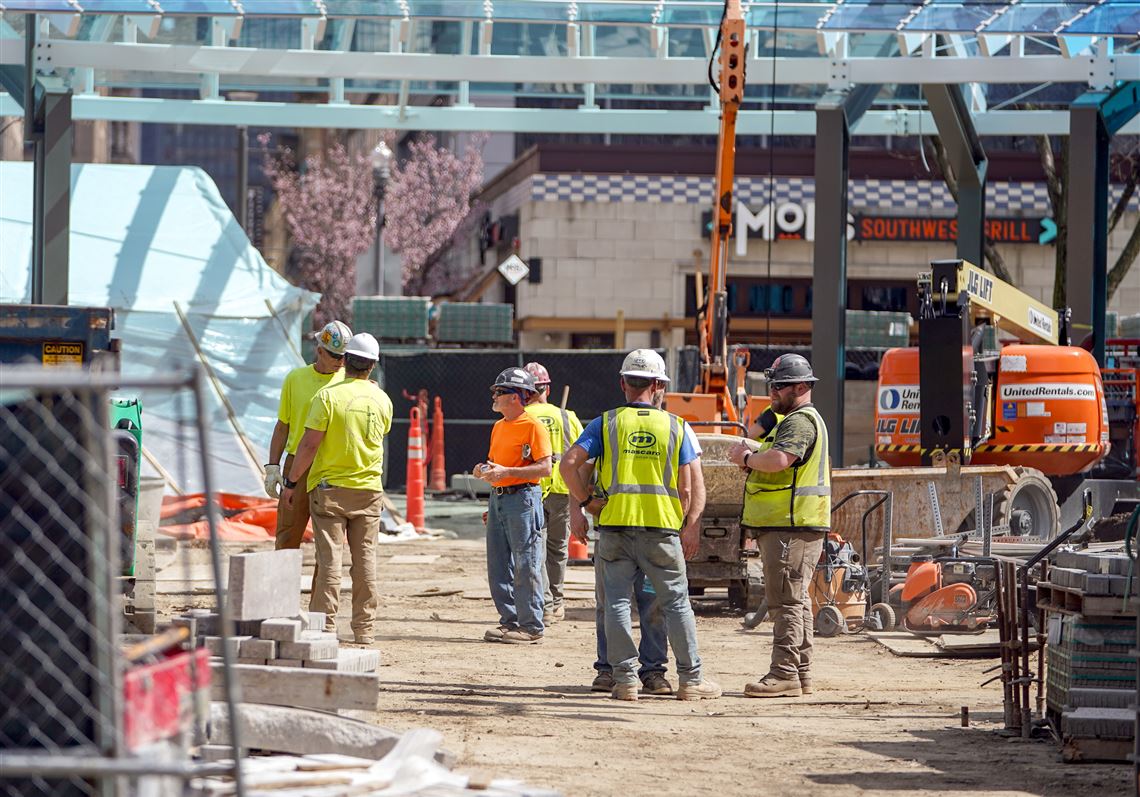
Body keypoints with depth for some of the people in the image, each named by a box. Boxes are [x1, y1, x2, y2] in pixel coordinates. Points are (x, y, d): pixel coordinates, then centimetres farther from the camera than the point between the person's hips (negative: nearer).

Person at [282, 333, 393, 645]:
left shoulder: (328, 395, -12)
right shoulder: (382, 400, 2)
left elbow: (309, 444, -14)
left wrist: (292, 482, -4)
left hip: (330, 488, -3)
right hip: (369, 490, 3)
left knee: (329, 559, -1)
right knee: (365, 560, 8)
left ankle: (325, 627, -3)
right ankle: (364, 629, 10)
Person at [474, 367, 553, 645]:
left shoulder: (533, 426, -10)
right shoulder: (498, 427, 17)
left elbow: (545, 468, -16)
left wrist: (506, 472, -21)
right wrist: (485, 470, 4)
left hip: (523, 499, -9)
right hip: (497, 498, 9)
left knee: (525, 566, -7)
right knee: (498, 567, 9)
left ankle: (531, 626, -3)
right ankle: (510, 621, 16)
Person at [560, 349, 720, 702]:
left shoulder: (606, 423, 2)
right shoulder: (675, 426, 4)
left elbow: (569, 463, -8)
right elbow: (686, 487, 2)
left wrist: (585, 502, 3)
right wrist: (691, 527, 9)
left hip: (615, 525, 0)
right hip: (662, 526, 0)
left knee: (618, 601, 6)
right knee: (676, 602, 7)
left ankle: (625, 678, 3)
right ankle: (691, 679, 8)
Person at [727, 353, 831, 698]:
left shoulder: (800, 421, -13)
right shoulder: (794, 419, 23)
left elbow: (779, 460, -30)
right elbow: (782, 465, 21)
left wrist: (747, 458, -12)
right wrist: (750, 456, 2)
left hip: (791, 527, -11)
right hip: (787, 524, 11)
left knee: (786, 600, -12)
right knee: (795, 600, 13)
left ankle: (784, 673, -13)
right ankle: (800, 673, 18)